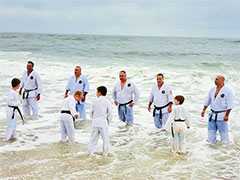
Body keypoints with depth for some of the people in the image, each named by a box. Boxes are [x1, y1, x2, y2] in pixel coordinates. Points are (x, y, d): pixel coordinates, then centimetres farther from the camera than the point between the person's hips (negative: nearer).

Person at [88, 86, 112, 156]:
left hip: (95, 122, 2)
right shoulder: (107, 102, -4)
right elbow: (109, 113, -4)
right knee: (105, 138, 6)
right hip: (103, 121, -2)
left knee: (94, 137, 12)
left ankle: (90, 151, 17)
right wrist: (108, 121, 10)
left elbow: (91, 112, 3)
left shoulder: (95, 101, 0)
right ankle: (105, 153, 9)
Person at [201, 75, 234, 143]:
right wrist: (204, 110, 9)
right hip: (212, 115, 6)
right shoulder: (212, 90, 7)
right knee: (211, 132, 10)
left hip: (221, 116, -6)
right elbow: (207, 101, 16)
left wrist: (227, 115, -18)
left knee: (223, 133, -1)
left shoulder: (227, 91, -12)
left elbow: (230, 105, -14)